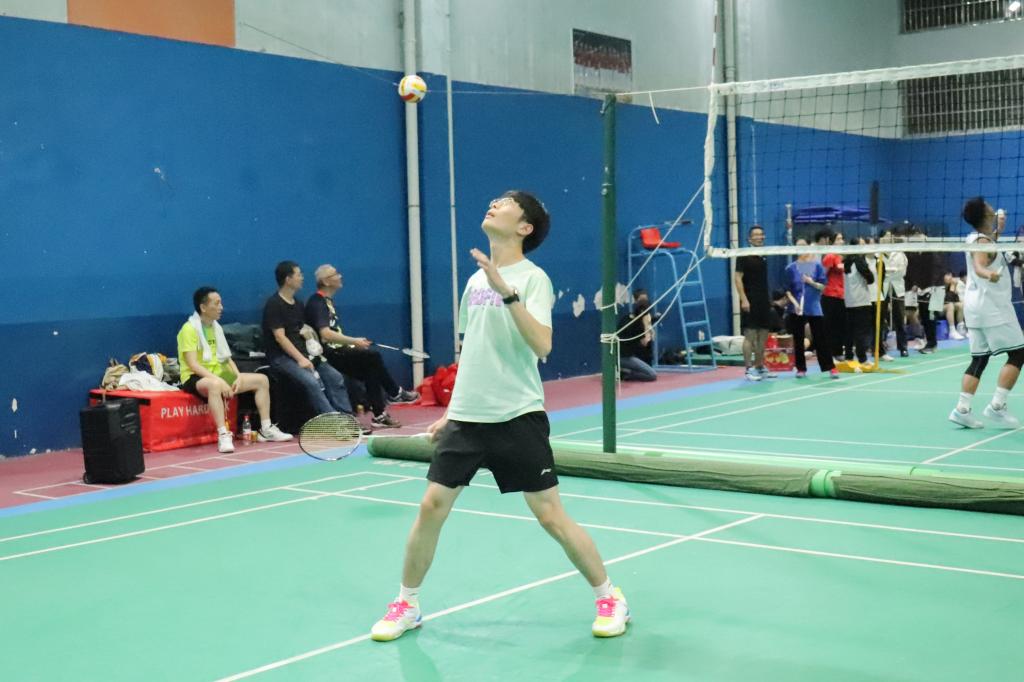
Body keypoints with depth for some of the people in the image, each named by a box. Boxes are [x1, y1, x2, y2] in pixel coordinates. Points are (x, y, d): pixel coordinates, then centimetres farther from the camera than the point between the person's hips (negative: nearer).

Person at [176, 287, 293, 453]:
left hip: (218, 375, 9)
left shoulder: (216, 328, 13)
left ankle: (266, 429, 6)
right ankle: (223, 435, -46)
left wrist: (238, 376, -5)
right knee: (215, 385, -44)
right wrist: (219, 380, -31)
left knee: (261, 380, 2)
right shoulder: (190, 329, -13)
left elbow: (226, 358, 14)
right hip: (195, 378, -9)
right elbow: (193, 364, -21)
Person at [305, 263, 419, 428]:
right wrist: (354, 341, -25)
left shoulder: (327, 301, 16)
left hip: (335, 350, 10)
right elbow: (325, 334, -28)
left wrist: (352, 344, 7)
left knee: (371, 371, -5)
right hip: (327, 354, -10)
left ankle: (379, 415, -1)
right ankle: (395, 393, -2)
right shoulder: (317, 303, -14)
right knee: (372, 356, -16)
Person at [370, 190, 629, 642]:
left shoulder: (532, 277, -7)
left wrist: (507, 291, -29)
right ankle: (406, 605, 19)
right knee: (431, 507, 2)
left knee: (551, 516, -3)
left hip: (517, 418, -5)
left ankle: (610, 599, 15)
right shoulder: (475, 279, 12)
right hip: (466, 418, 6)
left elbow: (541, 346, -22)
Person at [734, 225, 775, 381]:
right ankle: (749, 369, -6)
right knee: (750, 335, -8)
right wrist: (743, 299, -20)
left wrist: (769, 299, 16)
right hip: (750, 302, -7)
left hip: (764, 302, 7)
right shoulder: (744, 256, -6)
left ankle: (760, 368, 18)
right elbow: (737, 278, -12)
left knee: (763, 336, 10)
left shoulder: (763, 257, 15)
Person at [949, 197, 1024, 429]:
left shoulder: (976, 238, 11)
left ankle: (962, 409, 0)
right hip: (992, 307, -9)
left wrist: (998, 230, 30)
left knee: (979, 359, 8)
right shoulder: (983, 241, -15)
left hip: (975, 305, 9)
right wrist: (988, 274, -55)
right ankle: (997, 406, -10)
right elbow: (979, 265, -34)